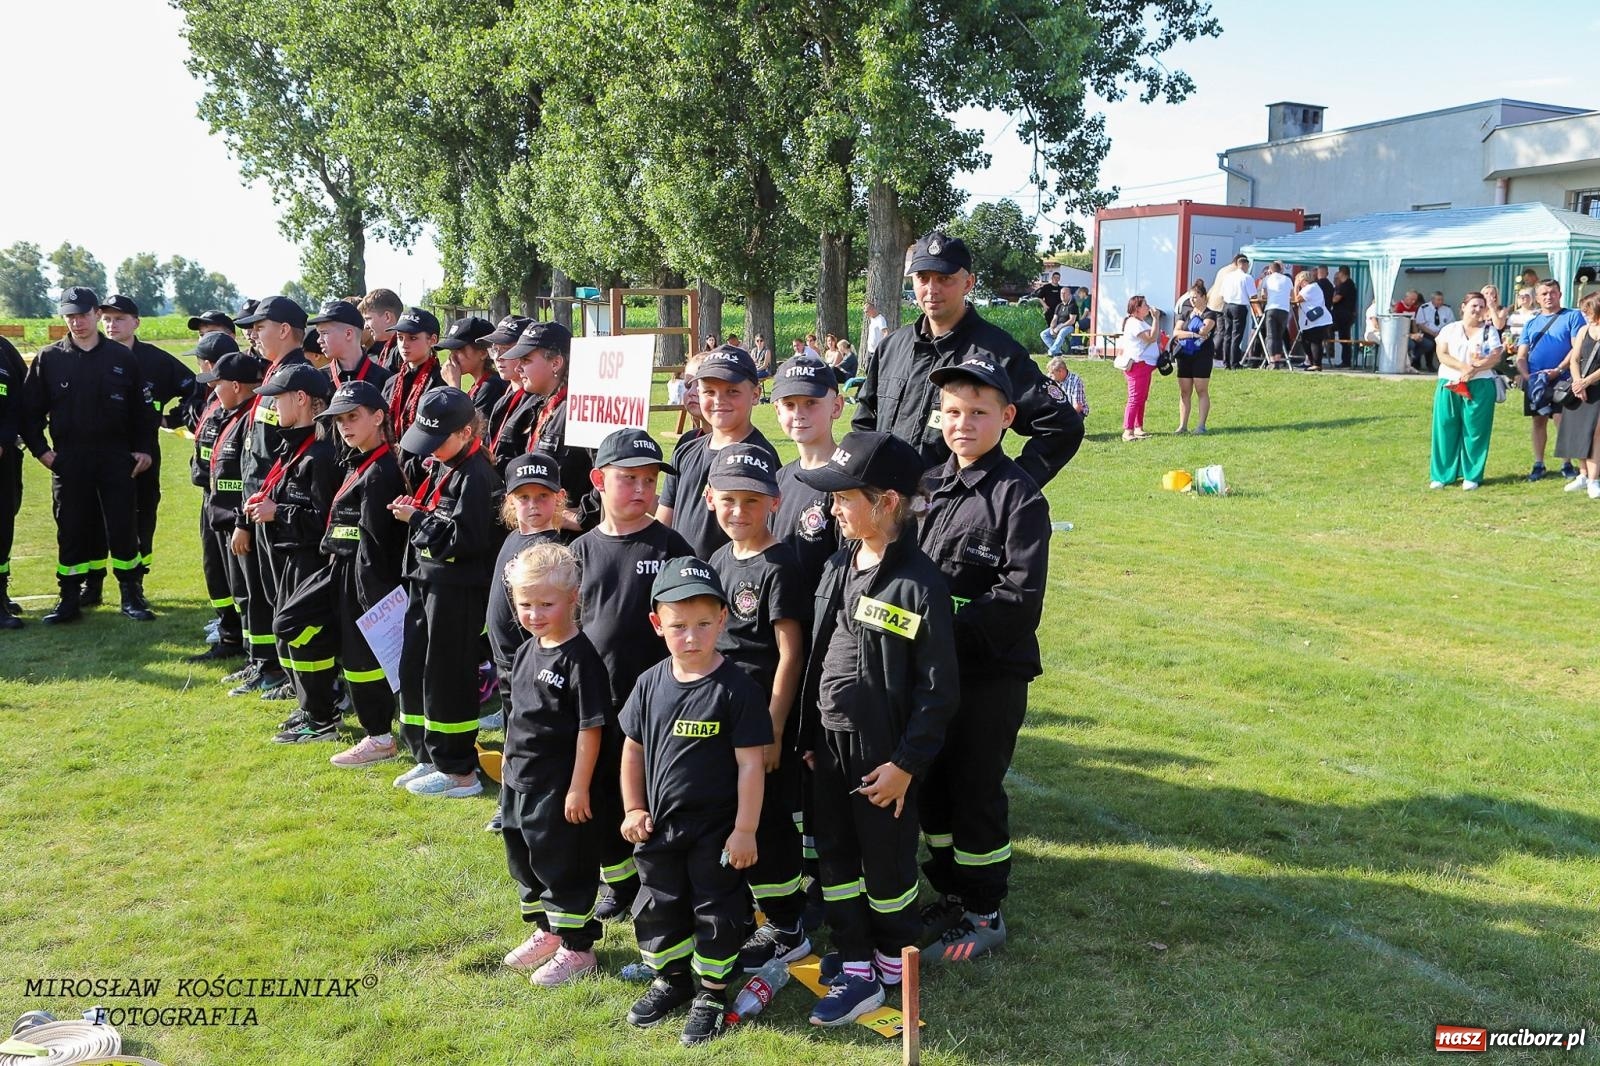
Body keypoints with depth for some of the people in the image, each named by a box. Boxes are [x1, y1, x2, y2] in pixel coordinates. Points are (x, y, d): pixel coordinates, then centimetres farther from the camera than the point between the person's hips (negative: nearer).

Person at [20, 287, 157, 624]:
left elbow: (143, 407, 8)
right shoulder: (49, 359, 4)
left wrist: (144, 448, 3)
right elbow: (30, 410, 8)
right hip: (68, 459, 1)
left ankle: (132, 595, 12)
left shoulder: (122, 358, 4)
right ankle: (70, 599, 14)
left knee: (123, 528, 1)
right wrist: (40, 450, 0)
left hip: (116, 457, -1)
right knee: (71, 530, 6)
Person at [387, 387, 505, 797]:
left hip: (457, 590, -10)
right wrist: (413, 511, 0)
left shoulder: (475, 475, -18)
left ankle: (459, 772, 10)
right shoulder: (443, 468, 11)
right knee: (413, 670, 15)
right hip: (426, 581, 10)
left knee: (446, 677, -2)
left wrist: (416, 518, -15)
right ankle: (429, 757, 28)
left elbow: (463, 539, -23)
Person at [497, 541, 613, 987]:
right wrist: (508, 761, 18)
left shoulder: (580, 658, -19)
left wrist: (579, 788, -19)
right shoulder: (526, 651, 6)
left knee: (564, 866, 3)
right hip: (519, 781, 9)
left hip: (560, 787, -9)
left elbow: (591, 727, -19)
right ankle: (548, 931, 38)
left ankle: (577, 948, 18)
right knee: (524, 860, 20)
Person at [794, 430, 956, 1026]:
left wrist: (906, 763, -15)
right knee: (834, 854, 13)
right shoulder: (838, 568, 4)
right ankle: (855, 962, 26)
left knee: (885, 859, 8)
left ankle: (895, 958, 30)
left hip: (884, 754, -7)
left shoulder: (918, 582, -18)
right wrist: (809, 737, 12)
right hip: (830, 743, 7)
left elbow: (939, 689, -16)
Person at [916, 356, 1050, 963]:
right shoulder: (931, 485, 9)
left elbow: (1020, 599, -19)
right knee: (933, 785, 16)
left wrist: (949, 626, -24)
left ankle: (984, 914, 20)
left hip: (992, 673, -7)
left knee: (976, 792, 3)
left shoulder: (1019, 496, -12)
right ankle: (948, 895, 33)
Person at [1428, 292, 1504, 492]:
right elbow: (1442, 355, -3)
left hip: (1480, 385, -1)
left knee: (1475, 430, -1)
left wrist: (1474, 370, -18)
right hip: (1449, 384, 1)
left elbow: (1496, 357, -4)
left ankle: (1472, 476, 5)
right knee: (1446, 428, -1)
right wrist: (1464, 366, -17)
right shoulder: (1449, 329, 9)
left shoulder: (1490, 331, 8)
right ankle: (1442, 475, 5)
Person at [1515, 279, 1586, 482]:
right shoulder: (1531, 323, 13)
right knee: (1538, 422, 9)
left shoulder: (1573, 316, 0)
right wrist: (1525, 375, -9)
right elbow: (1521, 356, 10)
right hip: (1535, 382, 4)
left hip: (1562, 380, -4)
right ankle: (1538, 465, 17)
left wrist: (1558, 370, -18)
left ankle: (1567, 464, 4)